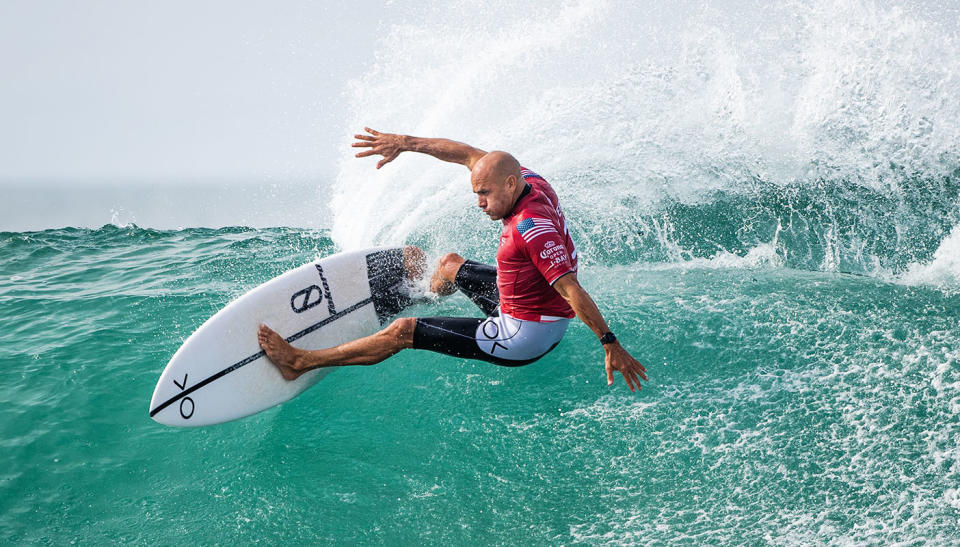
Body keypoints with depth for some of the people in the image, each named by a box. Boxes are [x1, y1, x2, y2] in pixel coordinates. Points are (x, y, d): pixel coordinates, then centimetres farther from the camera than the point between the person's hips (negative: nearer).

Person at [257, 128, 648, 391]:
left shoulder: (531, 228, -31)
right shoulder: (530, 180, -4)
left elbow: (572, 291, -33)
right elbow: (468, 154, 4)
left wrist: (611, 346, -33)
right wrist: (405, 143, 2)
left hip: (521, 339, -9)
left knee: (404, 331, -5)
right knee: (451, 264, 30)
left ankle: (301, 361, 5)